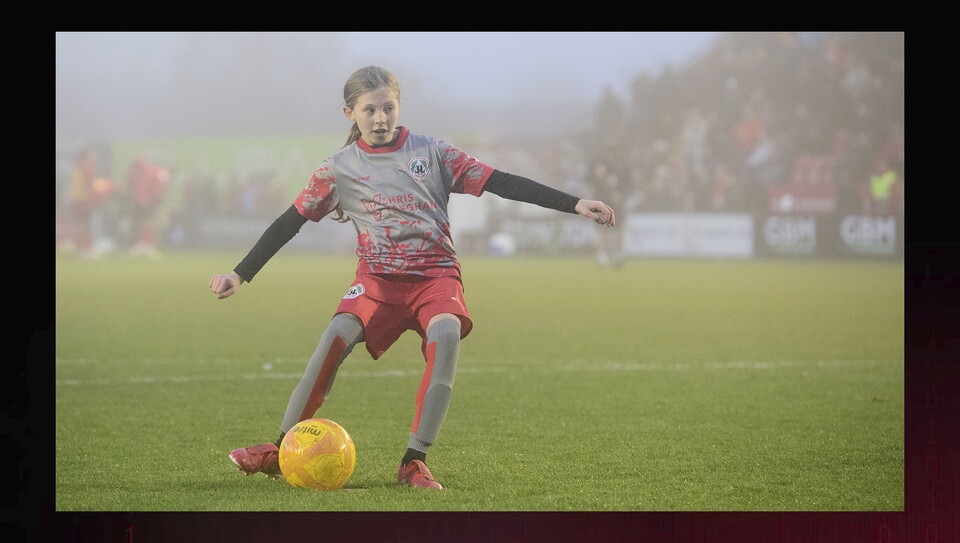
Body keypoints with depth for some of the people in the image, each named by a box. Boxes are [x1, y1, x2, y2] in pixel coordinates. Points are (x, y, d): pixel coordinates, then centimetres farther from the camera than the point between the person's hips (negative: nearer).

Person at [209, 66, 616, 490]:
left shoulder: (432, 153, 5)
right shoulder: (339, 168, 7)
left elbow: (499, 182, 1)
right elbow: (291, 222, 10)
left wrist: (575, 204, -6)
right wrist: (240, 275, 5)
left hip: (436, 273, -1)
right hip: (378, 276, 1)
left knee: (446, 331, -34)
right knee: (339, 333, -29)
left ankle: (414, 462, -32)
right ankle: (279, 451, -19)